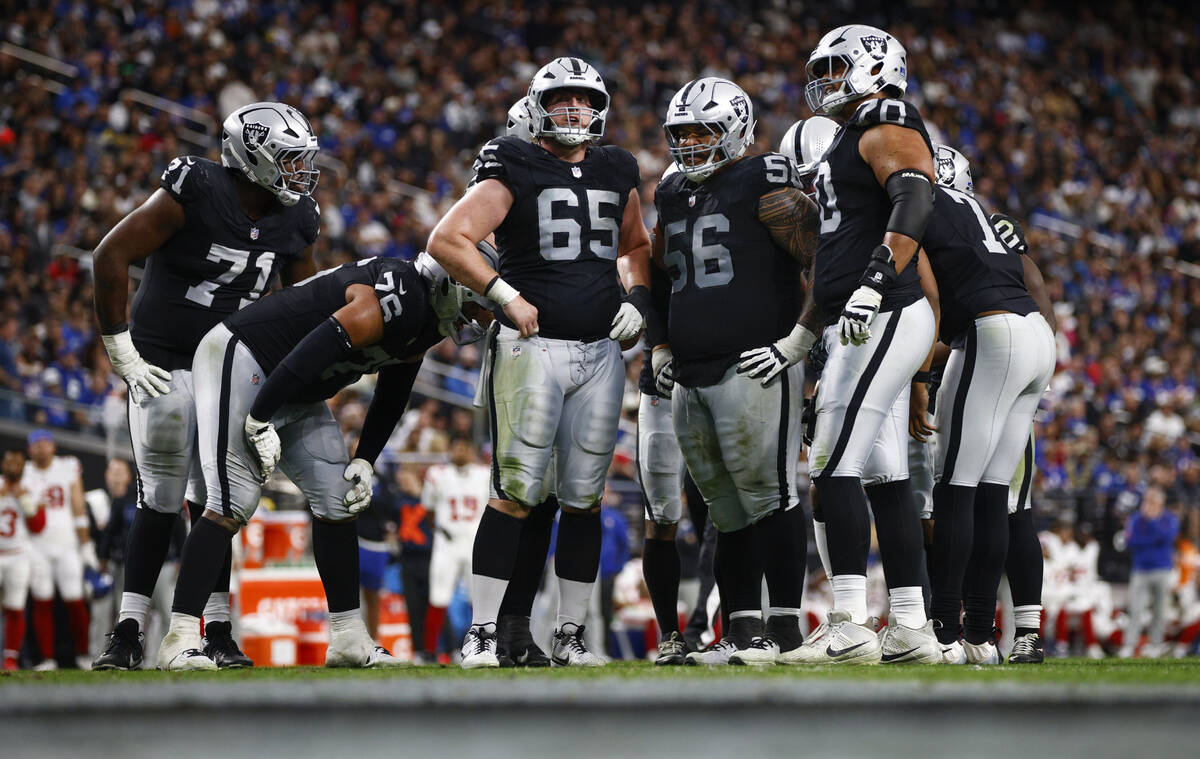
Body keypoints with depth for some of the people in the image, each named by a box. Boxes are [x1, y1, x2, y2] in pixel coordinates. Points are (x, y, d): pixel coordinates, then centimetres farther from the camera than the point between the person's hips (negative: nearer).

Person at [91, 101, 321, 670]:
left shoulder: (294, 220, 1)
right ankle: (128, 631, -1)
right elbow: (112, 254, -17)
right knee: (161, 499, -8)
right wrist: (119, 347, -15)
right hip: (162, 363, -5)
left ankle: (218, 631, 6)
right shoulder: (197, 191, -18)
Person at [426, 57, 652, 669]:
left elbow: (638, 246, 29)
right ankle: (480, 633, -5)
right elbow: (446, 240, -11)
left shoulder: (617, 175, 13)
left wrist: (636, 300, 11)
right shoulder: (514, 172, -4)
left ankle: (569, 635, 12)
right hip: (532, 346, -5)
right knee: (516, 494, -9)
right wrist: (506, 296, -14)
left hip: (600, 353, 5)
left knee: (583, 498, 6)